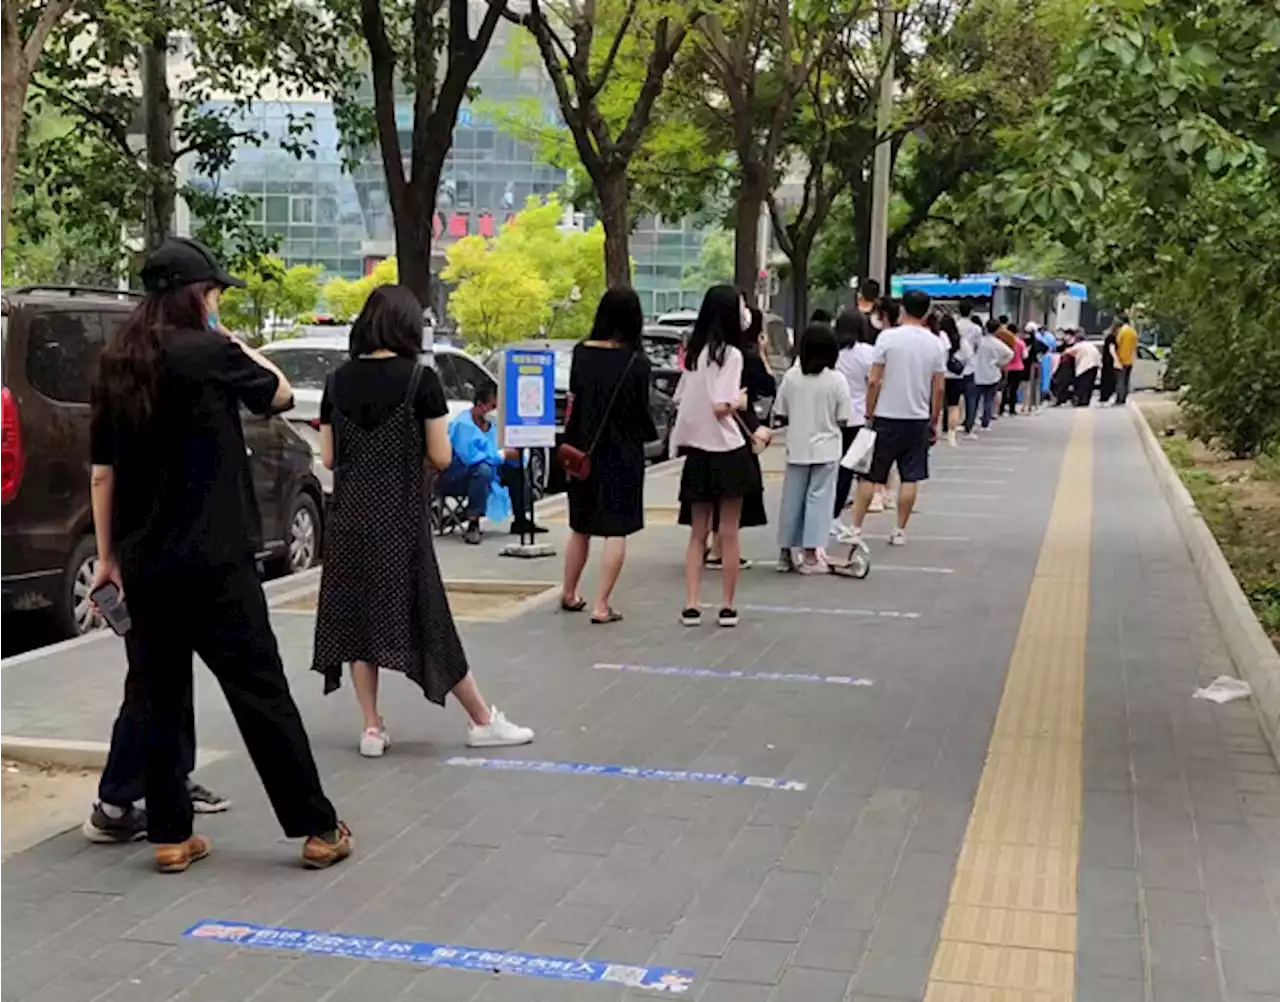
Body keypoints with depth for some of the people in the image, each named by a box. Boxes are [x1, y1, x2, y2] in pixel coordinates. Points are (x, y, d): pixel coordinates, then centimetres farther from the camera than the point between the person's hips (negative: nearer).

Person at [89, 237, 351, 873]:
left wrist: (107, 555, 15)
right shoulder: (209, 353, -10)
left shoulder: (115, 366, 8)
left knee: (158, 698, 11)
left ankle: (170, 835, 15)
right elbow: (280, 394, 6)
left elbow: (102, 471, 10)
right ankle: (317, 829, 7)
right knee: (260, 693, 0)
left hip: (143, 563, 6)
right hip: (212, 562, -6)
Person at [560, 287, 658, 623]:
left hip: (583, 451, 4)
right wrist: (652, 434, 10)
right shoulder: (636, 363, -13)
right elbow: (641, 412, -8)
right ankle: (601, 605, -1)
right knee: (617, 531, 3)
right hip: (622, 455, -4)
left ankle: (569, 595, 32)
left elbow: (573, 400, 3)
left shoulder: (581, 353, -3)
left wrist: (570, 444, 11)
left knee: (581, 527, 19)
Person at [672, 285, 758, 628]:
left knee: (698, 532, 11)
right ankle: (728, 606, 11)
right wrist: (740, 401, -2)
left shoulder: (695, 353, 8)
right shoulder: (730, 354, -13)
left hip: (697, 451, 6)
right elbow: (721, 407, -21)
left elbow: (679, 399, 12)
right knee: (729, 532, 5)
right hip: (726, 450, -6)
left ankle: (691, 605, 6)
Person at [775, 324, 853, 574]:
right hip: (825, 449, -2)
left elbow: (781, 413, 0)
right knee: (817, 499, 3)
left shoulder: (791, 377, -4)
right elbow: (843, 420, -8)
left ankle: (786, 553, 19)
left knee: (792, 499, 11)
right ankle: (810, 556, 2)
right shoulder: (836, 380, -10)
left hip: (796, 448, 3)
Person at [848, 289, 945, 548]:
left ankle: (856, 529, 5)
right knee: (910, 478, 9)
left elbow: (874, 382, -9)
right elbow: (938, 389, 3)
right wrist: (934, 423, 13)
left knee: (869, 476, 5)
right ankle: (900, 532, 11)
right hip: (918, 419, 2)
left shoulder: (888, 337, -8)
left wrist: (869, 415, 0)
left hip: (887, 417, -2)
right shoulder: (934, 344, 1)